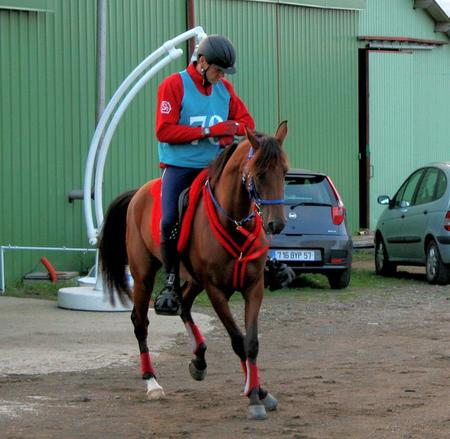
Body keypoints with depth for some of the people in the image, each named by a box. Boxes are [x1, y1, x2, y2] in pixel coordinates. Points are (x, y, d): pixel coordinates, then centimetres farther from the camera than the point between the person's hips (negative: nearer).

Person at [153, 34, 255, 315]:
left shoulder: (224, 88, 11)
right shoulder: (174, 85, -6)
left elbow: (246, 120, 17)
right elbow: (164, 131, -13)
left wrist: (231, 130, -8)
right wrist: (208, 131, -17)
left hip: (215, 166, 5)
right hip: (180, 166, -5)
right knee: (170, 220, -21)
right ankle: (171, 281, -7)